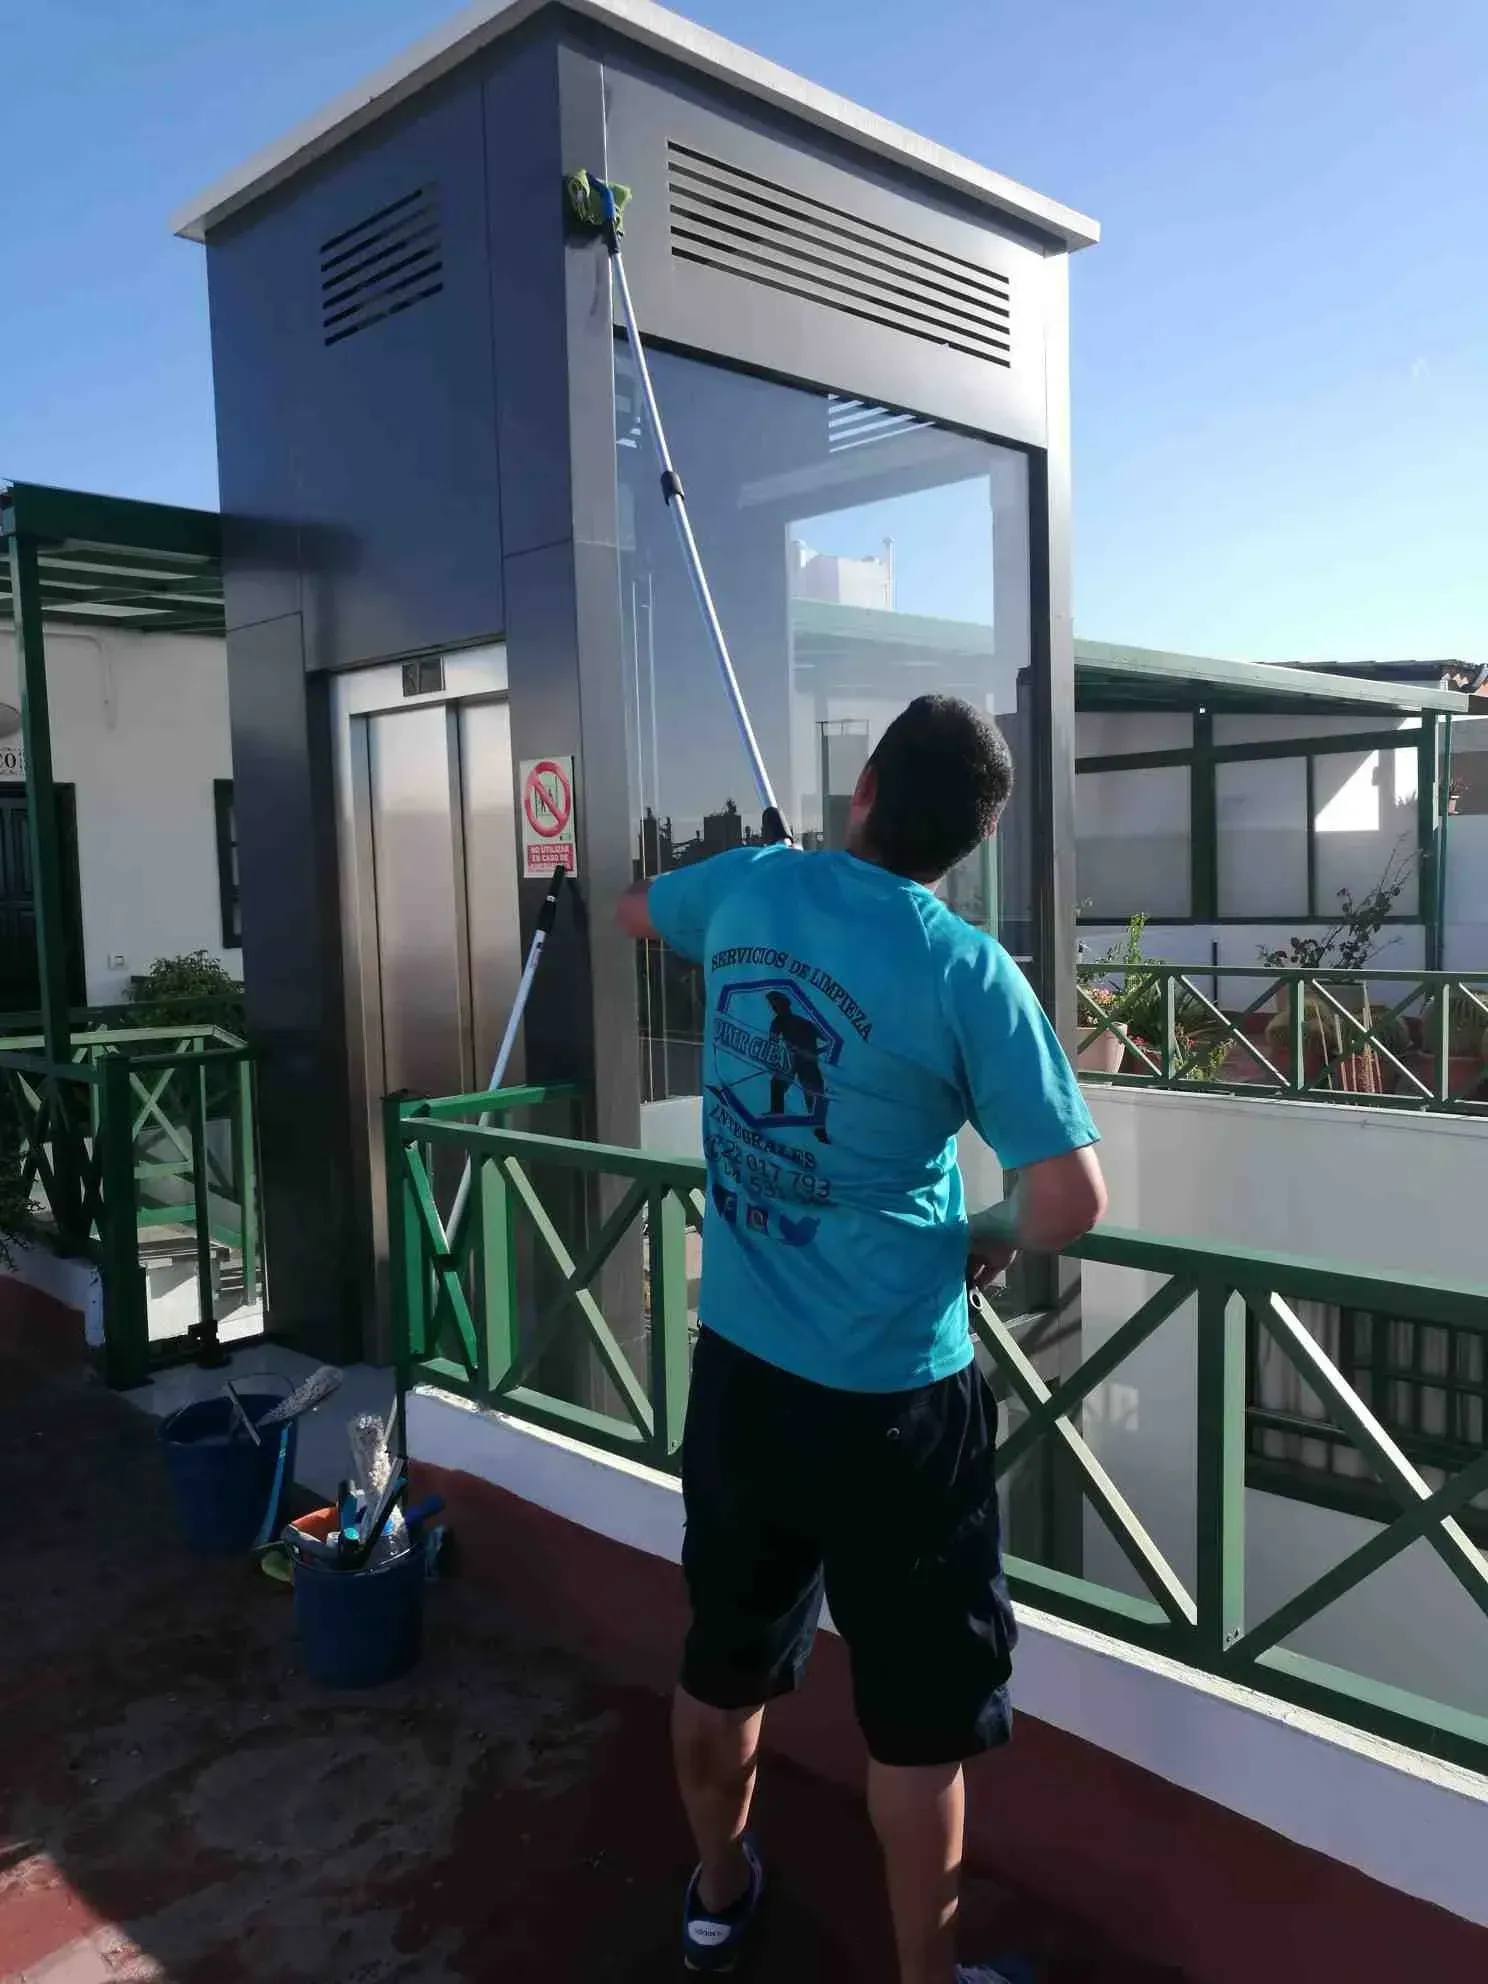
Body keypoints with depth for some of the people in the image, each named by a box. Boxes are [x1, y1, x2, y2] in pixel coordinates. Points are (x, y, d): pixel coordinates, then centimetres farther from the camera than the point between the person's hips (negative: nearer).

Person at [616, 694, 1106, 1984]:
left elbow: (635, 910, 21)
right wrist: (994, 1241, 4)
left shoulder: (748, 889, -3)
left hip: (738, 1366, 6)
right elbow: (1073, 1201, -17)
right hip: (892, 1397, -5)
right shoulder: (969, 972, -16)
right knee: (917, 1715, 12)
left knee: (724, 1659, 24)